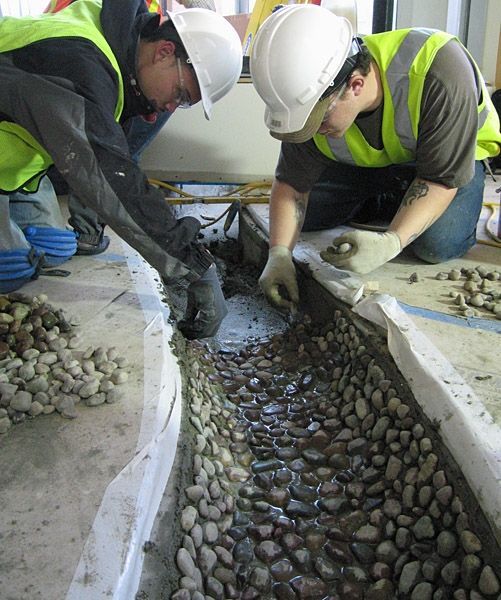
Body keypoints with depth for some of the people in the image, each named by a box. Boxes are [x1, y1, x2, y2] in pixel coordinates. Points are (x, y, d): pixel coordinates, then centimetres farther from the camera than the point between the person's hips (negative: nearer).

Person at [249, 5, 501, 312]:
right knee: (292, 214, -7)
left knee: (438, 245, -30)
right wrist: (280, 254, -32)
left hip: (455, 152, -3)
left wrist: (391, 242, -47)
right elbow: (291, 185, -17)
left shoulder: (440, 72, -41)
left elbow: (442, 178, -33)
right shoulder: (311, 99, -26)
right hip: (368, 162, 4)